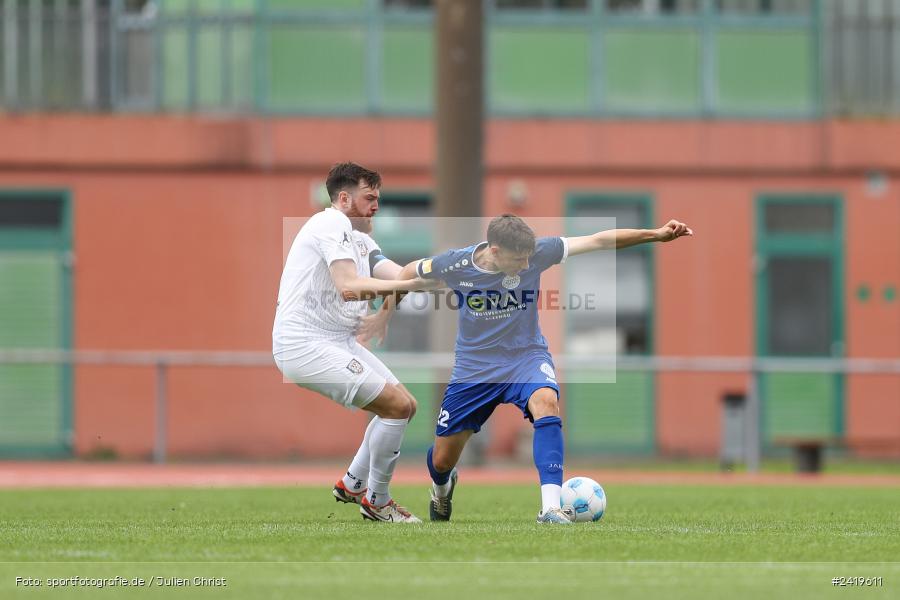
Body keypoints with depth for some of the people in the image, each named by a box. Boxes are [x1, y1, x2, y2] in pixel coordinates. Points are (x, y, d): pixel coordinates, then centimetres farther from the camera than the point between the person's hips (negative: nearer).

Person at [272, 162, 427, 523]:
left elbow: (399, 275, 5)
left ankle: (352, 484, 24)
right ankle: (376, 502, -1)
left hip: (339, 342, 10)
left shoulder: (361, 240, 19)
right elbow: (350, 287, -26)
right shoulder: (331, 226, -12)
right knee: (397, 405, -15)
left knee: (405, 405, 14)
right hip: (305, 345, -10)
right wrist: (412, 284, -30)